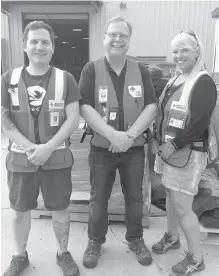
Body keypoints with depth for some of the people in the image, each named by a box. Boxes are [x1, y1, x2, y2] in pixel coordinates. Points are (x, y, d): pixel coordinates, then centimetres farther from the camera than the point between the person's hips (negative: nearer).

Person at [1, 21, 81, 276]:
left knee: (60, 209, 11)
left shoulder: (65, 79, -2)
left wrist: (48, 148, -18)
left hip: (57, 159, -1)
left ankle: (63, 253, 35)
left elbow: (73, 119, -7)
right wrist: (30, 147, -14)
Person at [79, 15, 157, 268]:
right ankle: (95, 241, 34)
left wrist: (130, 135, -16)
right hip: (101, 148, -1)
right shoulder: (91, 69, -4)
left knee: (134, 197, 15)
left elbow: (152, 106, -3)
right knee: (98, 198, 12)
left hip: (134, 148, 2)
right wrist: (113, 135, -22)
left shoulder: (141, 71, 2)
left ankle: (135, 239, 37)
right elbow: (85, 107, -12)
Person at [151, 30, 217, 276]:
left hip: (187, 152, -8)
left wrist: (175, 145, -19)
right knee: (170, 195, 19)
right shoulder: (174, 81, 13)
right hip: (167, 148, 8)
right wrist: (158, 139, 1)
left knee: (182, 205, -2)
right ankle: (172, 237, 40)